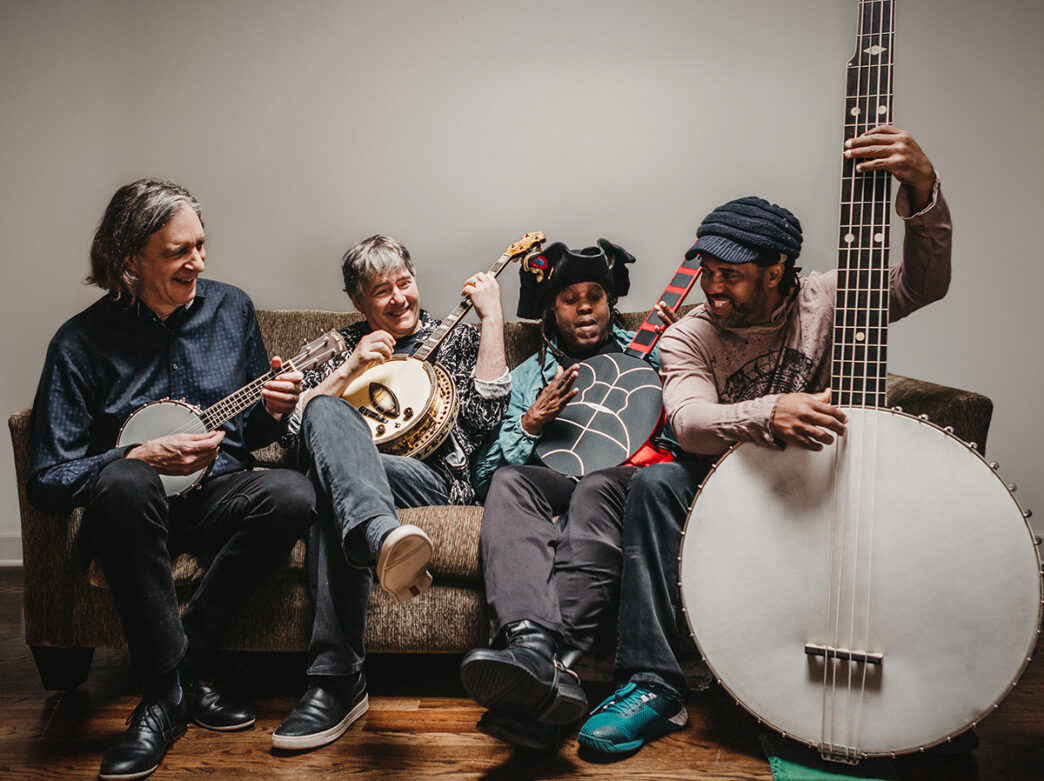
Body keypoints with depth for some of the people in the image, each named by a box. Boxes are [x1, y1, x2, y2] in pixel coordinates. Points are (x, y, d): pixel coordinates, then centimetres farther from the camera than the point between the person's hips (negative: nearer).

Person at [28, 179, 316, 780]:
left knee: (294, 495, -30)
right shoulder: (83, 342, -7)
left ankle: (187, 659, -16)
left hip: (219, 495, 3)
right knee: (123, 481, -38)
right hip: (135, 507, -3)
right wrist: (143, 456, -23)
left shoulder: (231, 308, 5)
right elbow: (48, 482, -9)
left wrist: (272, 411, -9)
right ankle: (173, 681, -24)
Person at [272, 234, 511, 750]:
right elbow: (293, 431, 13)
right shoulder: (340, 345, 27)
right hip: (353, 471, 2)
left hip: (433, 478, -1)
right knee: (326, 412, -36)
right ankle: (381, 535, -63)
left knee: (331, 495, -36)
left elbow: (484, 416, 1)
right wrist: (352, 368, 0)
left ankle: (337, 678, -48)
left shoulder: (456, 339, 23)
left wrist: (492, 316, 3)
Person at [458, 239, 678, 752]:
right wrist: (532, 421, -4)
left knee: (595, 488, -37)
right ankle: (532, 643, -57)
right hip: (552, 486, 2)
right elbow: (485, 474, 15)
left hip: (622, 481, -1)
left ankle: (551, 655, -57)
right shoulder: (528, 376, 26)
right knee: (509, 483, -33)